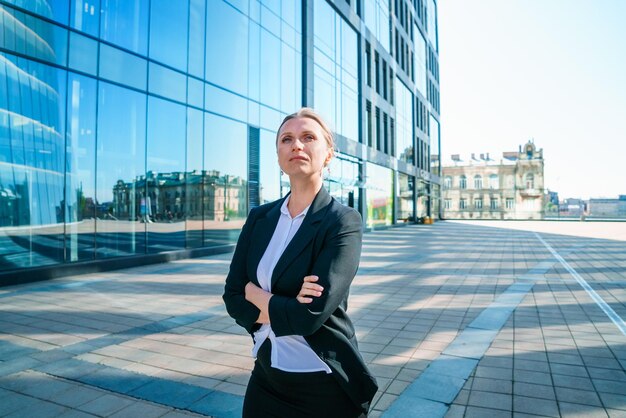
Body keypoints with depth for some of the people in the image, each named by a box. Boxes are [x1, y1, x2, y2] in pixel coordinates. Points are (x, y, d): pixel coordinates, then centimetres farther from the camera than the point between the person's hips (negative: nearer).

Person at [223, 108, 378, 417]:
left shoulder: (344, 222, -16)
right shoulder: (259, 217, 1)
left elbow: (310, 315, -24)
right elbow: (232, 297, -2)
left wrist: (255, 293, -9)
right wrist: (283, 308, -19)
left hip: (324, 387, -4)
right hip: (266, 377, 5)